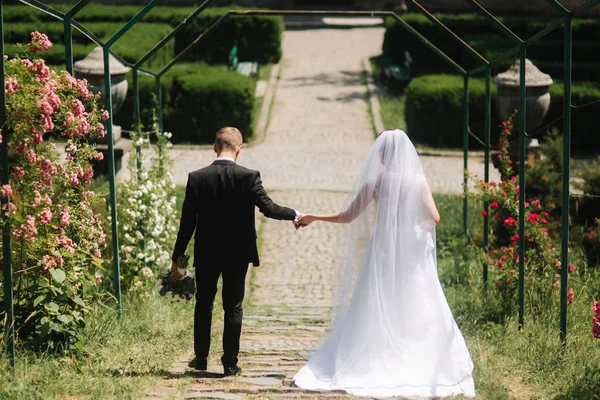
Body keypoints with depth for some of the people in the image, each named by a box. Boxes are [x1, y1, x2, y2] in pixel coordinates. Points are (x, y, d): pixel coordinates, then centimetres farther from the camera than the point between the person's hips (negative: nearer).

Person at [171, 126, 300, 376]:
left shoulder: (197, 178, -9)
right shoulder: (249, 177, -13)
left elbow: (187, 222, -7)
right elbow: (268, 208, -16)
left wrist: (177, 258, 0)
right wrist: (294, 215, 4)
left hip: (206, 253, 1)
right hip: (238, 253, -1)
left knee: (203, 305, 18)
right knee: (233, 307, 8)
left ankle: (201, 358, 25)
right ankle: (230, 363, 9)